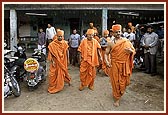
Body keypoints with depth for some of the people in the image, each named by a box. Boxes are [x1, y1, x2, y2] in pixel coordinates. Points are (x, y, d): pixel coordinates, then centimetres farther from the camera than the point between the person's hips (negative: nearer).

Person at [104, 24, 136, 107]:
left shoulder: (126, 41, 3)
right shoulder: (111, 43, 0)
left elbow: (134, 50, 8)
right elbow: (106, 53, 1)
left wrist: (131, 51, -16)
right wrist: (106, 61, -17)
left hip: (125, 65, 2)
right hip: (115, 65, -1)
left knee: (124, 81, 9)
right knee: (116, 81, 5)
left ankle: (119, 93, 37)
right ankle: (117, 98, 21)